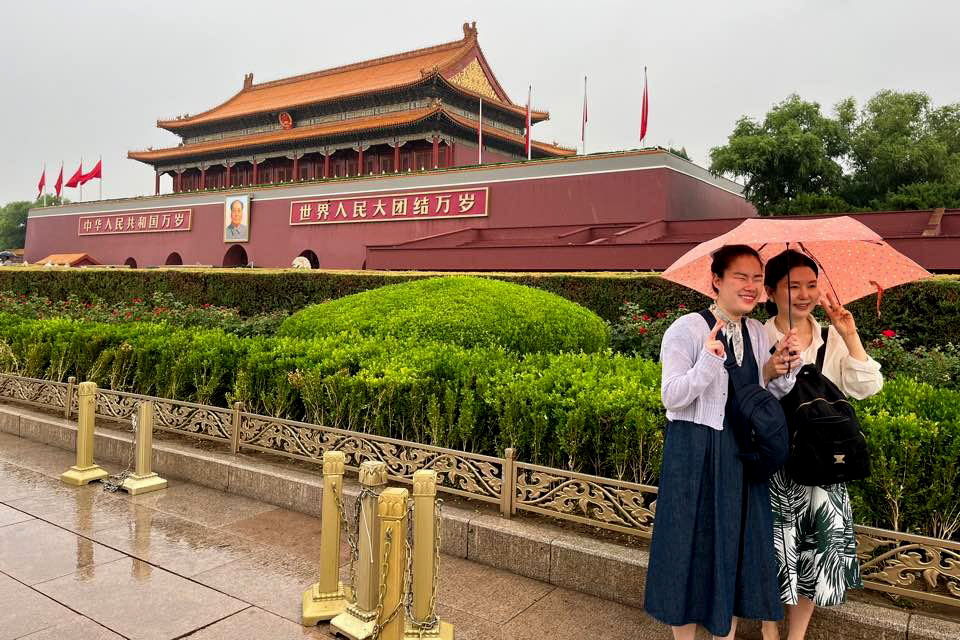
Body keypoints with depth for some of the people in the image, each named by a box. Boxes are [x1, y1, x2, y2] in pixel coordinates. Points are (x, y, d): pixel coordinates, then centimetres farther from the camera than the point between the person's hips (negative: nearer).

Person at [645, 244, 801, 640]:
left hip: (741, 456, 6)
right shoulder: (688, 329, -13)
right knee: (693, 545, 5)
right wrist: (708, 362, -30)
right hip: (695, 457, -6)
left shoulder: (759, 333, 6)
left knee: (736, 545, 15)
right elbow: (671, 397, -16)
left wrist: (776, 373, -7)